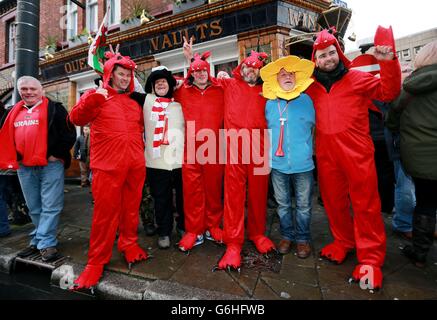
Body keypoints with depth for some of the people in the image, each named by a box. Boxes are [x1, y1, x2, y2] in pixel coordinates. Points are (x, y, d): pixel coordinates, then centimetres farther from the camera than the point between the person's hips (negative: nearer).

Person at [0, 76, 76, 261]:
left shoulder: (54, 108, 0)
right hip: (24, 168, 6)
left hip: (50, 165, -6)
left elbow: (69, 134, -8)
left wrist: (56, 155, -12)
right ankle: (39, 241, 26)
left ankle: (46, 243, 4)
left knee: (50, 206, -4)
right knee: (34, 208, 14)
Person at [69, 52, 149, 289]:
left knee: (131, 209, 12)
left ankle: (129, 244, 31)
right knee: (105, 212, -1)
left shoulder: (135, 101, 18)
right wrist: (93, 99, -23)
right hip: (108, 166, -4)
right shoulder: (96, 96, 6)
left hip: (135, 165, 4)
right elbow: (76, 119, -9)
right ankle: (97, 262, 15)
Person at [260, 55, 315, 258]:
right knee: (283, 204, 14)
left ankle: (303, 238, 29)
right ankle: (287, 236, 32)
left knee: (303, 205, 10)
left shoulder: (306, 100, 1)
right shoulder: (270, 104, 5)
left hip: (303, 163, -1)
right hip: (277, 163, 2)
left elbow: (312, 126, 11)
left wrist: (304, 149, 7)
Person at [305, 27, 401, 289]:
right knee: (334, 201, 11)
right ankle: (344, 241, 31)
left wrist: (388, 62, -7)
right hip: (326, 153, 3)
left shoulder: (358, 78, 7)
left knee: (365, 203, 0)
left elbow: (389, 92, 4)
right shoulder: (312, 86, 13)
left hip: (356, 152, -2)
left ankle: (370, 259, 13)